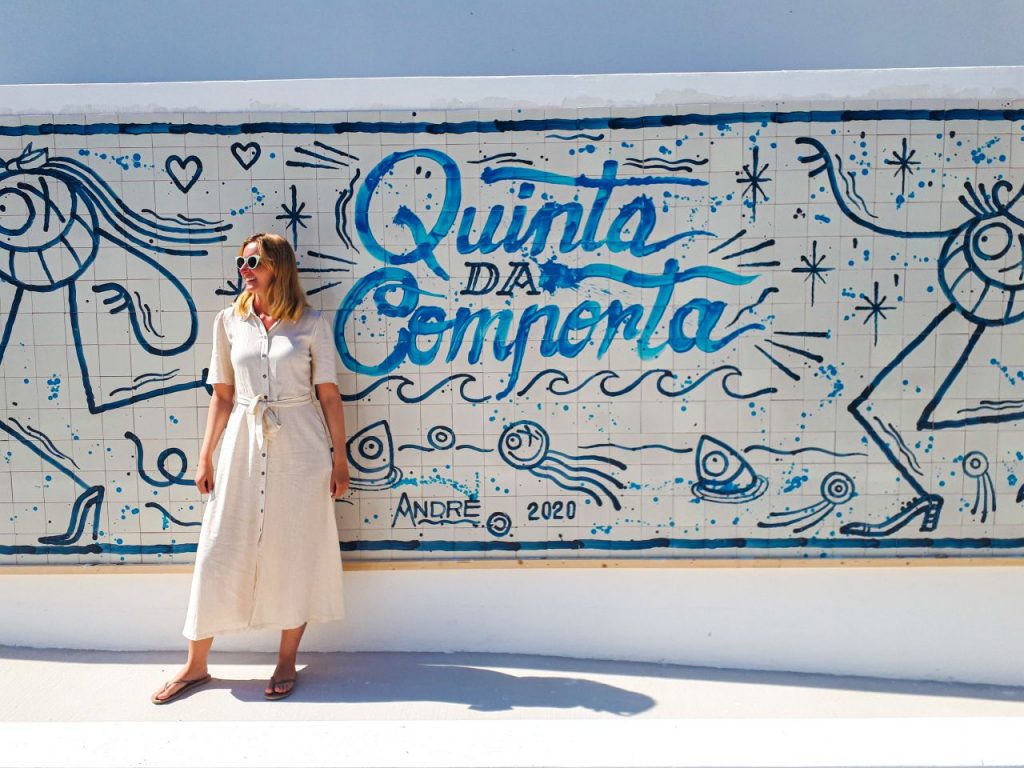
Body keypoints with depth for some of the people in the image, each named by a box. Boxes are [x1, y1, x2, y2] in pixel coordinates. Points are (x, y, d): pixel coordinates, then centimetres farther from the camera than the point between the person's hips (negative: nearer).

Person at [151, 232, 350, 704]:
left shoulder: (311, 324, -2)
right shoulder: (229, 321, 6)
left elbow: (329, 394, -1)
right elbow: (223, 396, 8)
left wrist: (339, 458, -3)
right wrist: (205, 456, 6)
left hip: (299, 445, -2)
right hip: (244, 442, 3)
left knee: (295, 551, 6)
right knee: (221, 549, 6)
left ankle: (287, 661, 22)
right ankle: (196, 664, 23)